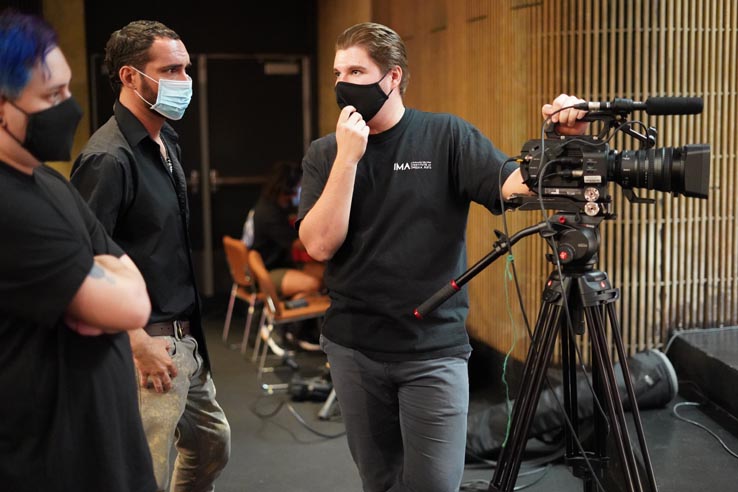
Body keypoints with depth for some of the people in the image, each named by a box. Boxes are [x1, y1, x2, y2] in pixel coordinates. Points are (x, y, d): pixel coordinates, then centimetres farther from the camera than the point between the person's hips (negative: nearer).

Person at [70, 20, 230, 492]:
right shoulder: (109, 158, -20)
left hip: (185, 338, 9)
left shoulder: (167, 141, 9)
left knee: (213, 445, 22)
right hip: (146, 342, -9)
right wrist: (140, 344, -21)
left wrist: (189, 332, 16)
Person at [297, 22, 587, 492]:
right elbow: (319, 244, -10)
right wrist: (348, 157, -15)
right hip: (354, 349, 3)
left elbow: (518, 184, -15)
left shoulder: (446, 136, -3)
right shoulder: (324, 153, 2)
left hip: (434, 349, -2)